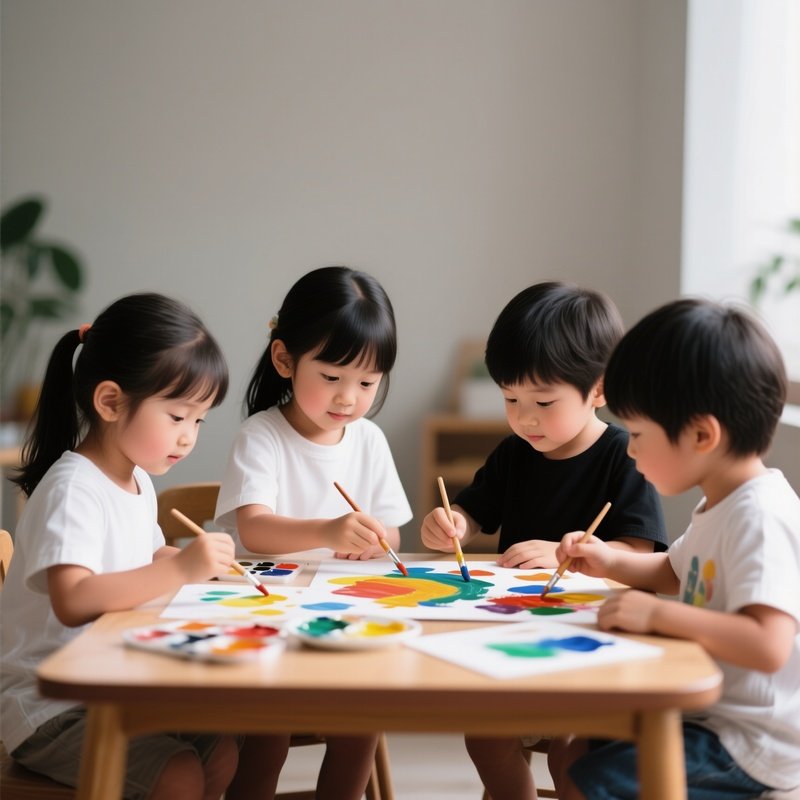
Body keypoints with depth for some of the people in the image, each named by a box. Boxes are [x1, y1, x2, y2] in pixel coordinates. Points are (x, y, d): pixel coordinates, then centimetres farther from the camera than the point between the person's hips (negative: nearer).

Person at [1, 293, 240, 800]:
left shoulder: (138, 481, 9)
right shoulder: (72, 490, -21)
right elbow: (72, 601, -34)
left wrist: (201, 562, 3)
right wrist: (179, 569, -39)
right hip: (48, 706, -9)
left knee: (224, 755, -5)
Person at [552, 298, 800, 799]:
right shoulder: (724, 505, 6)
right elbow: (678, 573, 27)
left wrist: (657, 614, -34)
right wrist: (612, 563, 11)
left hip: (750, 744, -10)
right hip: (708, 711, 10)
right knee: (571, 757, 11)